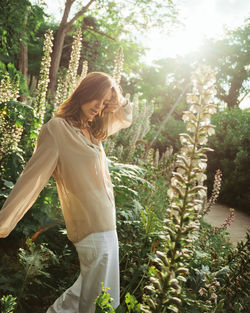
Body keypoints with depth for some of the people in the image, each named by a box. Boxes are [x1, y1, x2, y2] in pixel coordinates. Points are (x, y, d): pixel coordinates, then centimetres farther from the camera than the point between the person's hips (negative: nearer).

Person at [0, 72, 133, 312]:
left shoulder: (92, 129, 9)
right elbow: (32, 177, -20)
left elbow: (125, 119, 25)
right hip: (93, 226, -8)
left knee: (90, 288, 23)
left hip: (105, 221, 8)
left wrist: (118, 101, 3)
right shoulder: (57, 128, -15)